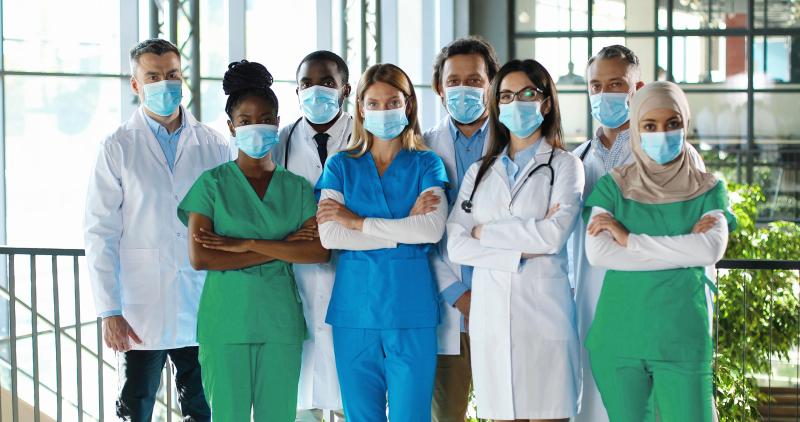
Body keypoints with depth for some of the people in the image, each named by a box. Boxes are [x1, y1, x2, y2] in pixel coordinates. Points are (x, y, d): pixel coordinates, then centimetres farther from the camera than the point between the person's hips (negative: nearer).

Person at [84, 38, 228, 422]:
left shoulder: (214, 146, 6)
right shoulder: (117, 148, 0)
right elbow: (100, 235, -2)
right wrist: (109, 312, -8)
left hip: (202, 313, 2)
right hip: (140, 315, -2)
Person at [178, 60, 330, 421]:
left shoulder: (297, 188, 8)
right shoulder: (212, 184, 1)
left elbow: (320, 251, -7)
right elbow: (200, 257, -11)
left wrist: (246, 245, -12)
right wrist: (280, 249, -10)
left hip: (281, 320, 2)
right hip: (225, 320, -2)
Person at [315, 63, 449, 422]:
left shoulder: (426, 164, 6)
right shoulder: (341, 166, 8)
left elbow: (433, 229, -11)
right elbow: (328, 236, -6)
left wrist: (356, 221, -9)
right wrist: (405, 228, -9)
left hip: (411, 308, -1)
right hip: (355, 309, 1)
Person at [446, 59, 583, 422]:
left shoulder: (564, 165, 4)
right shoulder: (480, 171, 15)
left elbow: (555, 234, -12)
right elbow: (456, 245, 2)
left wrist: (485, 232, -3)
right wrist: (521, 251, -9)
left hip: (542, 313, -3)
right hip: (490, 314, 3)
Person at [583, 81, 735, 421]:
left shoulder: (707, 189, 6)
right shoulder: (613, 186, 4)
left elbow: (712, 249, -13)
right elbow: (597, 252, -11)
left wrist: (629, 239, -13)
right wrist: (683, 249, -12)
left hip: (682, 338, 0)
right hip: (619, 337, 1)